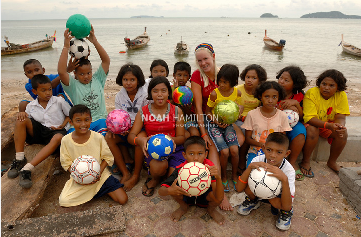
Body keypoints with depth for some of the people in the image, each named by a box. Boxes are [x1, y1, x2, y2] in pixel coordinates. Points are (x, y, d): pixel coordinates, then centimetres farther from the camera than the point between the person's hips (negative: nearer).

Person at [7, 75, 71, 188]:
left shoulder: (59, 101, -1)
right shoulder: (31, 106, 7)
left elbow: (70, 114, 6)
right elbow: (26, 118, 12)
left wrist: (62, 125, -9)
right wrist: (22, 114, -11)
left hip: (56, 131, -3)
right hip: (38, 132, 3)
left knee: (58, 138, -40)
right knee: (20, 121, -22)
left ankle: (27, 168, -45)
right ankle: (19, 159, -20)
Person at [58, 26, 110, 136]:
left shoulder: (97, 79, 12)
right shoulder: (73, 85, 6)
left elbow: (106, 61, 2)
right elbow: (61, 71, -13)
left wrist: (94, 41, -6)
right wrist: (66, 46, -14)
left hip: (100, 119, 0)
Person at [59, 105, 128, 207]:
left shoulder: (98, 137, -10)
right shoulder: (66, 140, -9)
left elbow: (108, 158, -3)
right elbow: (66, 163, -1)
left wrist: (99, 172, -18)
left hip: (100, 175, -1)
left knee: (123, 200, -13)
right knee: (63, 201, -19)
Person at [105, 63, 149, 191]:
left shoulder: (145, 94, -10)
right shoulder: (119, 96, 4)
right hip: (126, 129, 5)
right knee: (109, 137, -19)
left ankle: (136, 175, -20)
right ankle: (125, 173, -14)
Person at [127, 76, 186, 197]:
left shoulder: (176, 111, 3)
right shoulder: (143, 112, 3)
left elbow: (181, 137, 1)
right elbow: (131, 136, -2)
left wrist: (172, 139, -24)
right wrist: (139, 140, -28)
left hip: (174, 149, 1)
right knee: (159, 166, -35)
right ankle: (155, 179, 5)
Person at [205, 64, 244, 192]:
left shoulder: (237, 93, -2)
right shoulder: (214, 93, -11)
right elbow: (207, 111, -2)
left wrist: (240, 109, -8)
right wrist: (216, 121, -19)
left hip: (229, 125, 3)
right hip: (215, 125, -2)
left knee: (234, 150, -18)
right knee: (224, 151, -19)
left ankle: (234, 175, 11)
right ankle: (224, 177, 10)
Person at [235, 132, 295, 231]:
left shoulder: (289, 170, -29)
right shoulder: (258, 161, -26)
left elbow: (287, 206, -36)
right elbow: (239, 189, -28)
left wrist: (284, 179, -50)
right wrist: (250, 167, -42)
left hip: (278, 194, -1)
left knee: (275, 202, -34)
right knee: (248, 186, -29)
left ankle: (287, 213, 4)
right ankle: (252, 201, 8)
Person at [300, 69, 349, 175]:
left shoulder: (341, 95, -11)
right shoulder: (311, 93, -23)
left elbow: (340, 117, -14)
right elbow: (310, 118, -28)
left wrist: (340, 126, -38)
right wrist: (329, 125, -43)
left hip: (330, 124, 4)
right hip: (311, 123, -4)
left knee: (343, 134, -21)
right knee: (312, 131, -34)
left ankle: (332, 162, 3)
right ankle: (305, 162, -13)